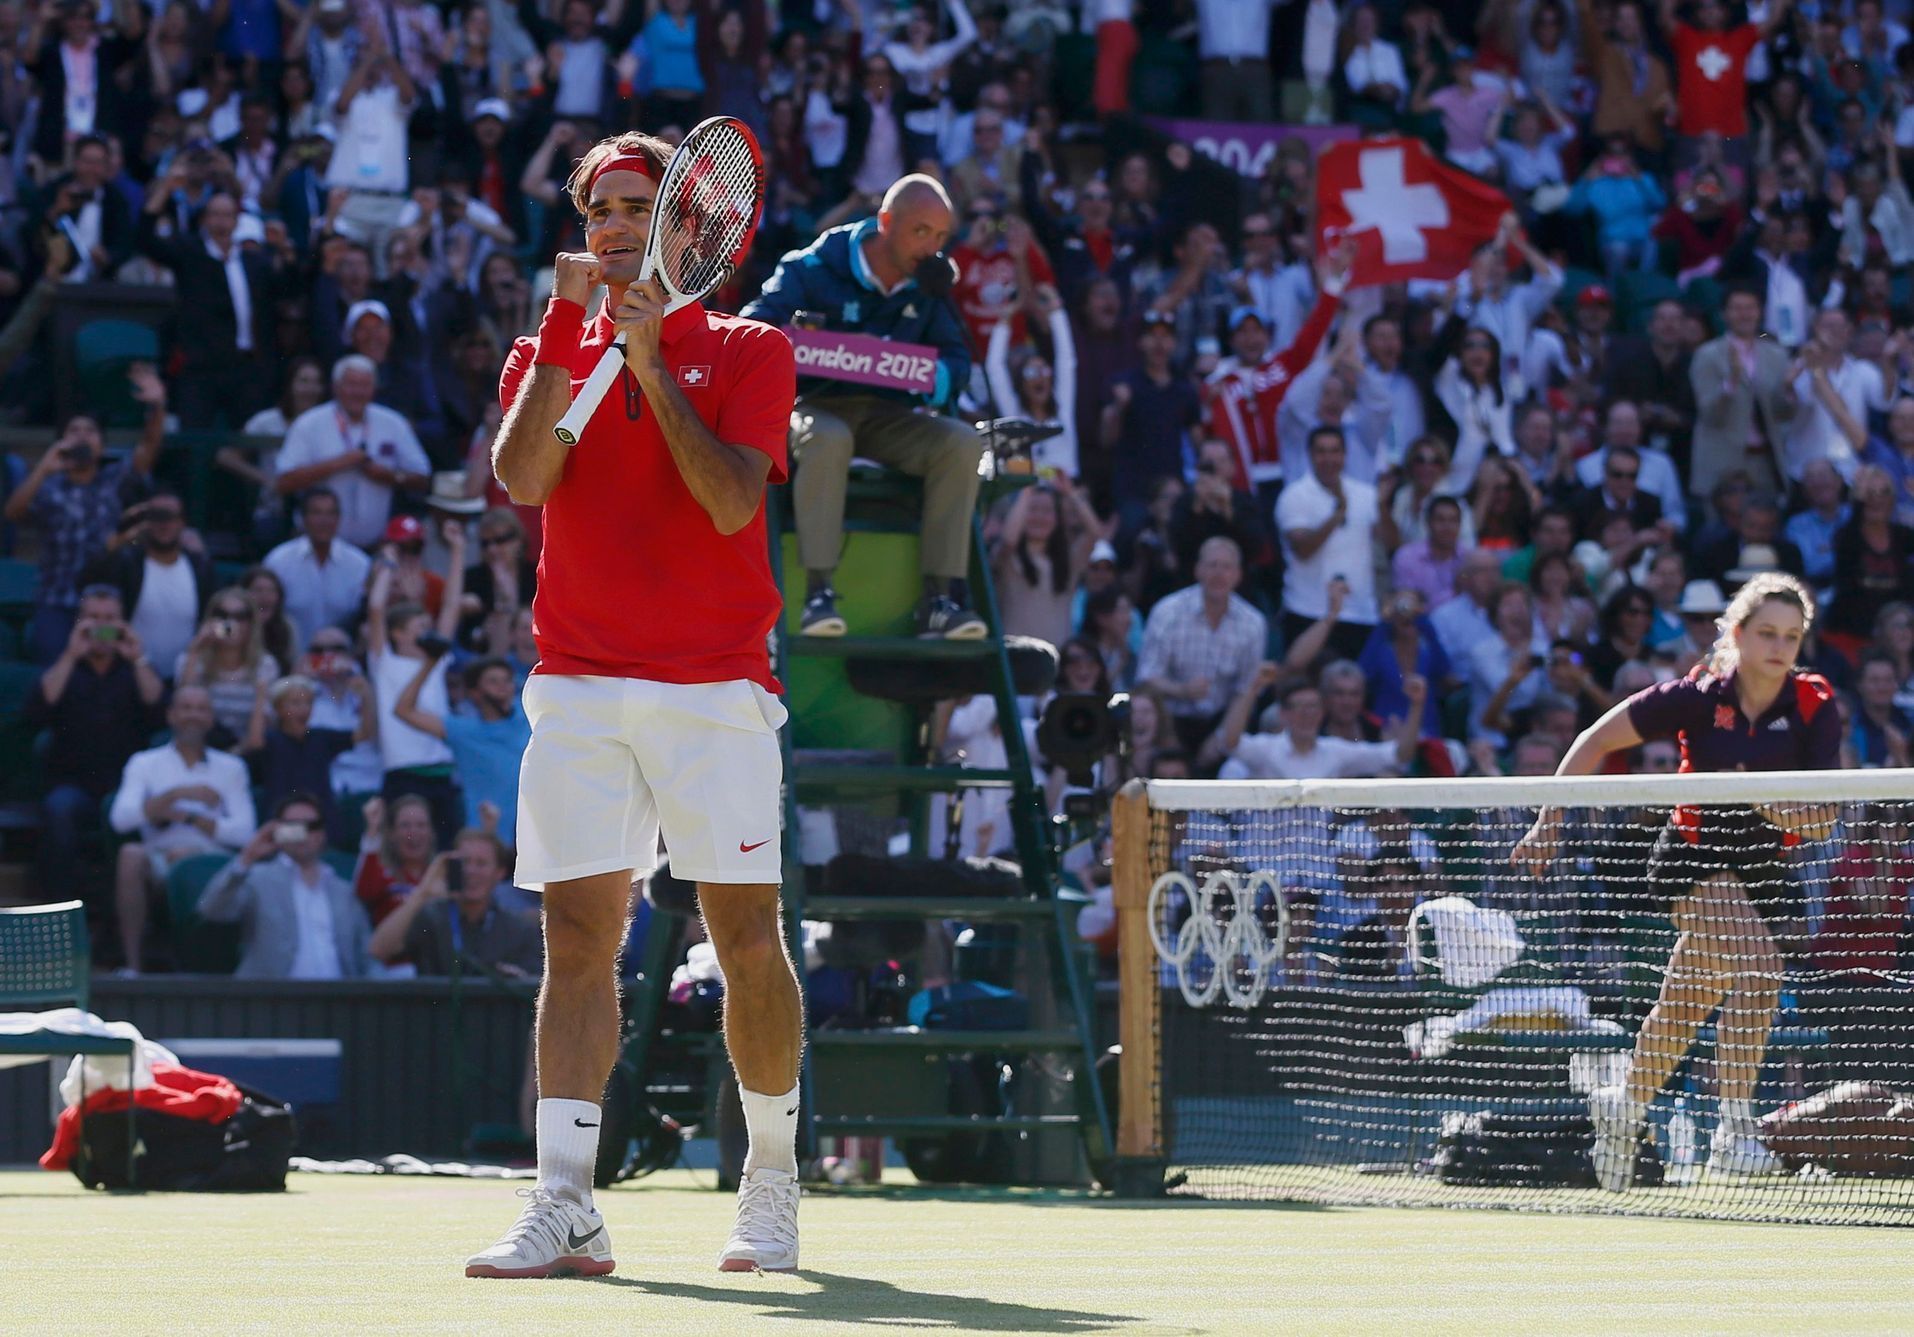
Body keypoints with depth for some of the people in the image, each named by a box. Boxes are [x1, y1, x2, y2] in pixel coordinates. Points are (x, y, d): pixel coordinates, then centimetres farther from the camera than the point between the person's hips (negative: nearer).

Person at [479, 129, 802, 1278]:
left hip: (714, 686, -2)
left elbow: (732, 502, -9)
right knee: (579, 937, -6)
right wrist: (566, 330, -8)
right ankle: (567, 1209, -12)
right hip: (578, 686, 2)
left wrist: (650, 367, -13)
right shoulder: (548, 352, 15)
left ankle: (773, 1185, 14)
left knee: (748, 939, -1)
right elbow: (522, 478, -5)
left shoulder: (748, 350, 6)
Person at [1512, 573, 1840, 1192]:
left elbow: (1822, 821, -9)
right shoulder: (1699, 696, -14)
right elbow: (1596, 741, -4)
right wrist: (1549, 822, -5)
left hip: (1766, 868, 4)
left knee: (1681, 1016, 16)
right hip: (1695, 856, -4)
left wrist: (1773, 805, -30)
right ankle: (1733, 1128, -29)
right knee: (1759, 965, -30)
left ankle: (1624, 1106, 45)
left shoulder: (1815, 706, -9)